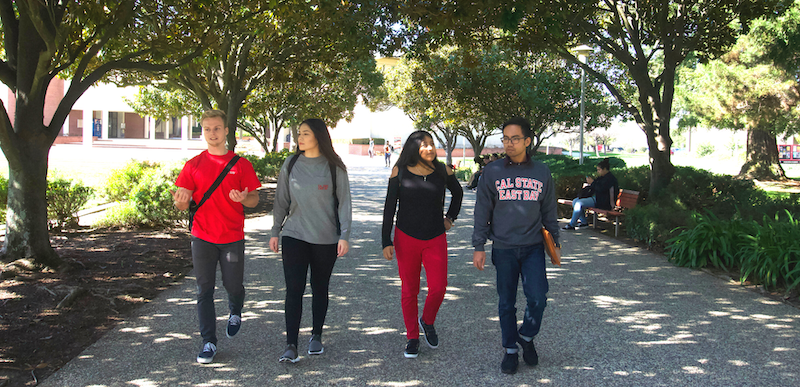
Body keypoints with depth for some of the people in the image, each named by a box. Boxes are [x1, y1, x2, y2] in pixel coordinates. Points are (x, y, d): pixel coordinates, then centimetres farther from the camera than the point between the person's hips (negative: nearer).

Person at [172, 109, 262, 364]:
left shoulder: (240, 164, 1)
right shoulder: (194, 165, 4)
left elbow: (254, 199, 2)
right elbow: (183, 204, 3)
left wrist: (243, 198, -21)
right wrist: (180, 201, -21)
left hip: (232, 237, -1)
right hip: (202, 237, 1)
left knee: (233, 285, 5)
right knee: (204, 290, 2)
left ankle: (235, 312, 40)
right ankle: (209, 342, 11)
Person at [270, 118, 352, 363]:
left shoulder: (334, 167, -2)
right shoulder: (290, 165, 5)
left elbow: (344, 202, -1)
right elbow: (282, 200, 11)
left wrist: (344, 236, -6)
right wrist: (275, 232, 9)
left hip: (326, 238, -1)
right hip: (294, 235, 1)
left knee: (320, 289, 10)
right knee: (294, 289, -7)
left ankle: (316, 336, 28)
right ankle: (291, 346, -5)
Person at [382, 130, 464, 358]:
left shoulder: (442, 171, -1)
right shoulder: (400, 172, -5)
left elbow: (457, 192, 20)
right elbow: (389, 207, -2)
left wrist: (450, 218, 14)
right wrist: (386, 241, -6)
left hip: (435, 239, 1)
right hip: (406, 238, -1)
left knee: (438, 286, -8)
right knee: (409, 290, 5)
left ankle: (427, 322, 22)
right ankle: (412, 338, 20)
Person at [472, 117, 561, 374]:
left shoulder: (541, 172, 4)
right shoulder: (492, 172, 0)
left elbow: (549, 211, 13)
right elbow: (482, 211, 2)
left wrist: (554, 242, 13)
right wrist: (479, 247, -1)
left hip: (533, 247, 0)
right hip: (503, 249, 0)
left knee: (537, 298, -10)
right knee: (506, 303, 6)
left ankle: (527, 337, 18)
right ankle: (510, 350, 23)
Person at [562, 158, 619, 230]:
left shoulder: (610, 178, -13)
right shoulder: (601, 177, 18)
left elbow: (601, 189, -26)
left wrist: (592, 182, -16)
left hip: (603, 202, -11)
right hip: (596, 197, 11)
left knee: (579, 203, -24)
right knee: (575, 201, 5)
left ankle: (572, 225, -18)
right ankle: (583, 222, 3)